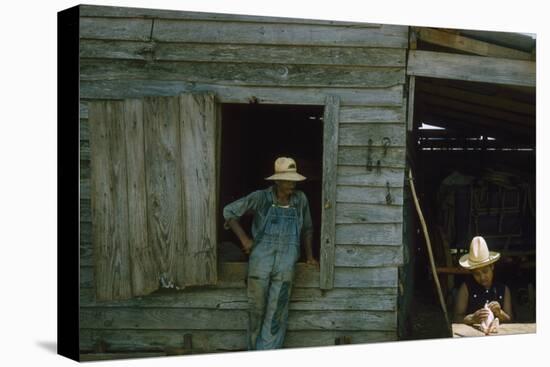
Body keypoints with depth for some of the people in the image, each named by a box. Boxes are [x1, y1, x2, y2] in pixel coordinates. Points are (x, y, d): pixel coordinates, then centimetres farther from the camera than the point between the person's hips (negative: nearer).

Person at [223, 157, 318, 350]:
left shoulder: (300, 200, 7)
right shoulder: (261, 198, -2)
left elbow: (307, 229, 20)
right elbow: (229, 211, 5)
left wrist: (309, 256, 19)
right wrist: (244, 238, 0)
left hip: (285, 266, 2)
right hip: (260, 260, -1)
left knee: (277, 314, 0)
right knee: (257, 310, 5)